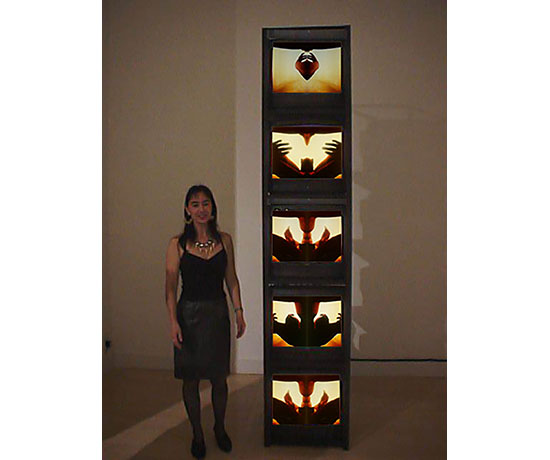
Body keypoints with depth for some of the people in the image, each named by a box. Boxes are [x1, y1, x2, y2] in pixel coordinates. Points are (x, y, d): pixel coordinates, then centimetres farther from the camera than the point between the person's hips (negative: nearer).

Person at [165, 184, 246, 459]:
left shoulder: (224, 240, 2)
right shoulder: (178, 244, -5)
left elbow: (232, 279, 8)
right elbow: (170, 287, -6)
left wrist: (239, 312, 2)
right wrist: (173, 321, -14)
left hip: (218, 313, 2)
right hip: (189, 314, -2)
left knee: (219, 379, 10)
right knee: (191, 380, 8)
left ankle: (220, 428, 34)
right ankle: (197, 434, 27)